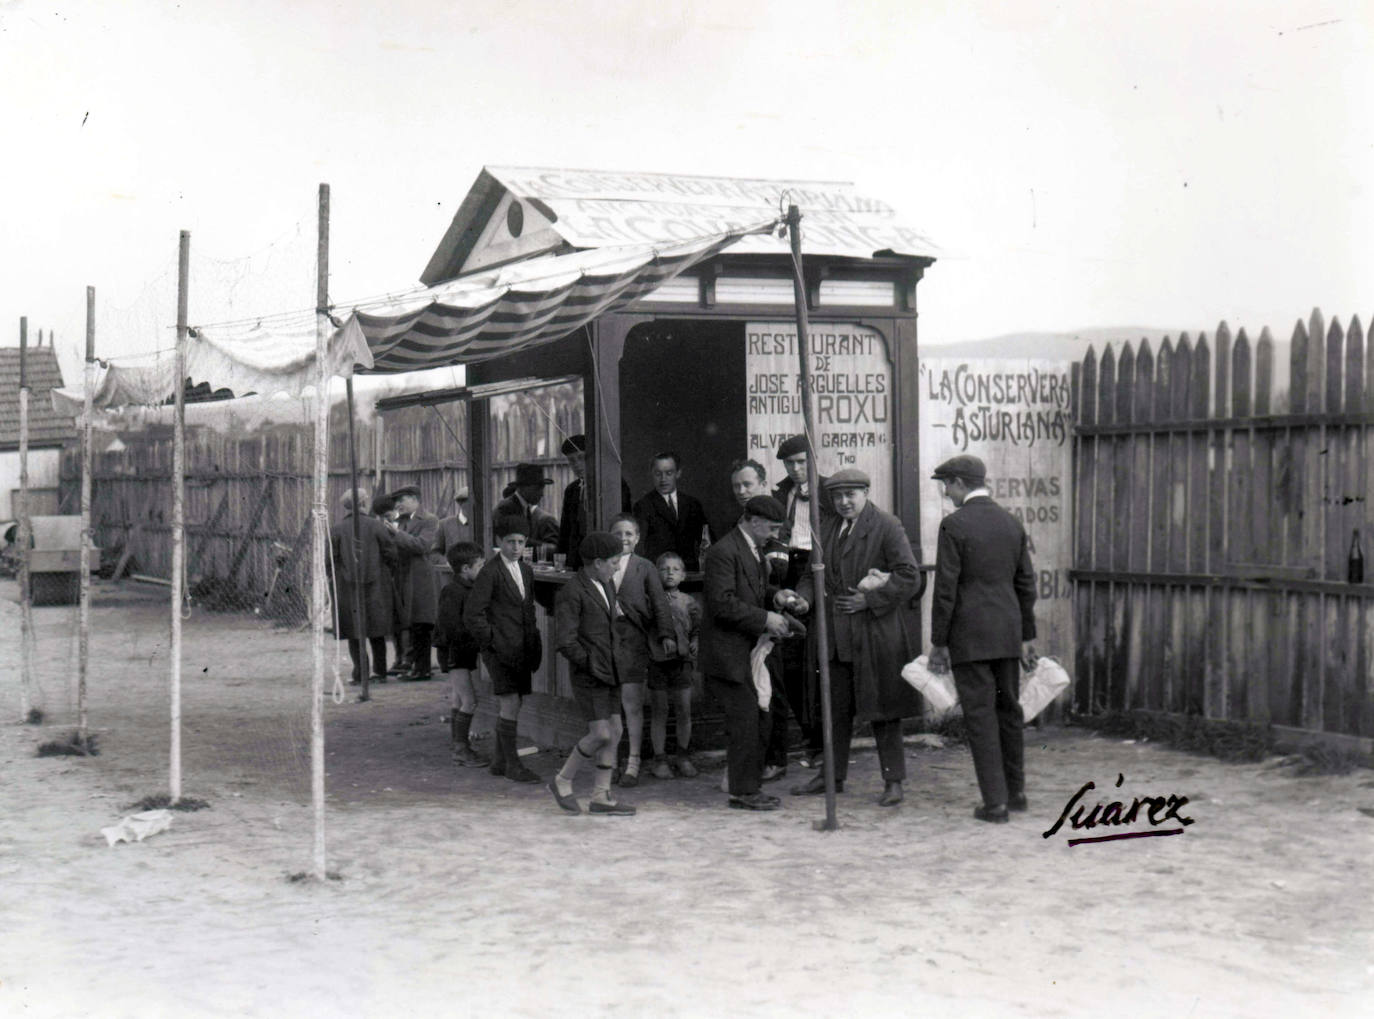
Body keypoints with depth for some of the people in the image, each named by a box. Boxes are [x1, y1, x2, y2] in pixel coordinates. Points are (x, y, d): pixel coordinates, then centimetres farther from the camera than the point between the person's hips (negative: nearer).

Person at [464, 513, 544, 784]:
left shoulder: (526, 570, 13)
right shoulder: (490, 572, -10)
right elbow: (472, 614, -13)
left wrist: (533, 642, 16)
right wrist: (493, 642, -15)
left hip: (521, 648, 7)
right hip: (500, 648, -7)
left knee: (507, 705, 11)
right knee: (510, 703, -11)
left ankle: (499, 760, 20)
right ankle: (512, 764, -7)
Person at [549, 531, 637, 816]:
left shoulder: (605, 587, 13)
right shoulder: (571, 592, -14)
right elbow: (565, 642, -19)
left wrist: (616, 662, 16)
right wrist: (591, 665, -16)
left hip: (608, 674, 8)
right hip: (587, 676, -8)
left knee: (615, 732, 5)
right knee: (601, 735, -12)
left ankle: (601, 796, 11)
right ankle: (563, 781, 6)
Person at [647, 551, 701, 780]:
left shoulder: (688, 602, 4)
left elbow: (697, 628, 11)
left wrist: (695, 643, -6)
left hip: (681, 660, 2)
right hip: (657, 660, -2)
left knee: (684, 710, 4)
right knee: (660, 711, 4)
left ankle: (683, 757, 20)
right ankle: (660, 759, 13)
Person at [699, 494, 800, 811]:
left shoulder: (754, 551, 15)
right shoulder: (723, 552, -17)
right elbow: (722, 603, -23)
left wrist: (775, 594, 5)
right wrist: (765, 618, -20)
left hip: (748, 651, 10)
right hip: (727, 652, -10)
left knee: (759, 720, 10)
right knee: (745, 720, -8)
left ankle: (746, 786, 19)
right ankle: (743, 791, 0)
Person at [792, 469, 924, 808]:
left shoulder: (887, 527, -8)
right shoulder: (827, 530, 12)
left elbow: (910, 577, -13)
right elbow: (815, 574, 19)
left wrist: (869, 600, -18)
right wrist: (803, 598, -2)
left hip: (878, 634, -6)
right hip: (838, 636, 6)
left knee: (883, 709, 1)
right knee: (836, 708, 13)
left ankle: (893, 781, 10)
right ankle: (832, 776, 25)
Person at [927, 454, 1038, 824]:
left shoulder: (954, 525, -11)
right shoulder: (1012, 523, 8)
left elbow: (945, 589, -12)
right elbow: (1026, 584, 12)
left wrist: (938, 643, -6)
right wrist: (1027, 636, 18)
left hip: (970, 635, -6)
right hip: (1007, 633, 6)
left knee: (980, 715, -2)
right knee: (1008, 710, 16)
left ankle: (995, 802, -3)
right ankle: (1015, 791, 24)